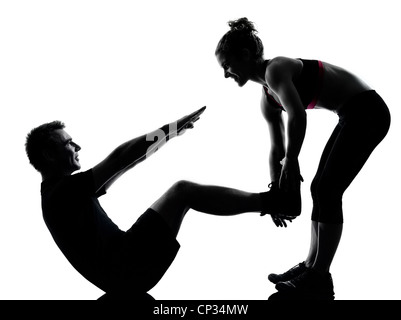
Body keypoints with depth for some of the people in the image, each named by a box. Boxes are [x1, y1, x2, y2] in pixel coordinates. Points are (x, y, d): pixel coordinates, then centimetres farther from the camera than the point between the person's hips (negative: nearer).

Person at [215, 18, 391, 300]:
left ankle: (320, 280, -3)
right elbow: (277, 148, 14)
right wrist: (277, 190, 9)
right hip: (354, 116, 10)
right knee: (321, 188, 10)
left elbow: (297, 117, -34)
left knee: (327, 190, -10)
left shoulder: (275, 70, -18)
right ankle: (310, 267, 18)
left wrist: (291, 162, -23)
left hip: (367, 112, -10)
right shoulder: (267, 99, 10)